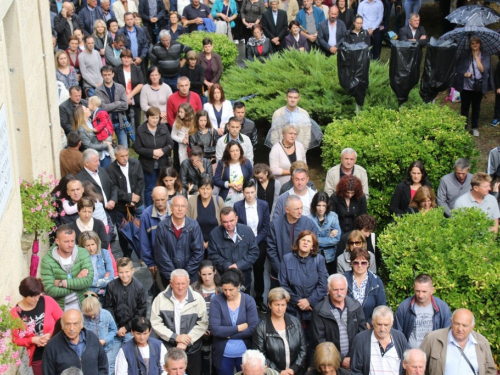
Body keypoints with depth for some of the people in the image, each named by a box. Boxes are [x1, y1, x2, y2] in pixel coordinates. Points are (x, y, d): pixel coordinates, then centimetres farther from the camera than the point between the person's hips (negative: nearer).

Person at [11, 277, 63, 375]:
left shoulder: (48, 301, -11)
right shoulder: (15, 313, -9)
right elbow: (16, 339, -2)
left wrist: (51, 335, -18)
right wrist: (33, 340, -17)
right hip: (37, 358, 1)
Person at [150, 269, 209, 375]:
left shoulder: (197, 298, -5)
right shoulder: (161, 298, -5)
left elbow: (202, 323, -5)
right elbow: (156, 323, -6)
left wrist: (186, 342, -15)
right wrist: (175, 337, -15)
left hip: (192, 350, 0)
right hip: (166, 350, 0)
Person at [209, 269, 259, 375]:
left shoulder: (248, 300, -6)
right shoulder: (216, 301, -9)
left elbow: (253, 329, -12)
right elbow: (214, 330, -16)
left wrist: (227, 334, -13)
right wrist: (240, 327, -14)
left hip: (245, 353, 1)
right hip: (223, 354, 0)